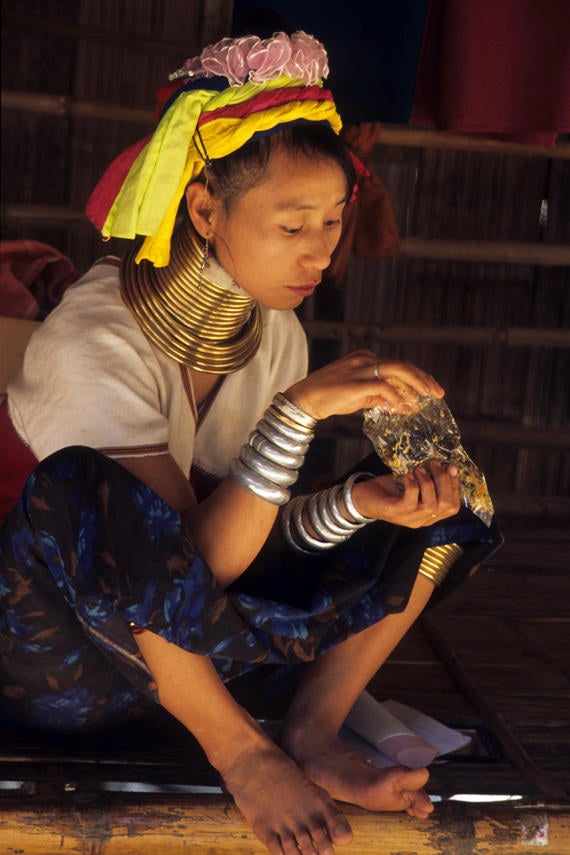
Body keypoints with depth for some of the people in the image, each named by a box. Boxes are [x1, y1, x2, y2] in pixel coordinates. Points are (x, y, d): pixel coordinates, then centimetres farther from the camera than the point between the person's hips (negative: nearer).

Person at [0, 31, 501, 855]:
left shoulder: (277, 332, -5)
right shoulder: (91, 343, -25)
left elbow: (258, 535, -6)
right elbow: (196, 564, -29)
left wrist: (358, 501, -25)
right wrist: (300, 410, -37)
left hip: (188, 646, 6)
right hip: (67, 658, -5)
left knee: (444, 494, -3)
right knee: (86, 489, -40)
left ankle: (314, 730, -8)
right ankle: (240, 748, -18)